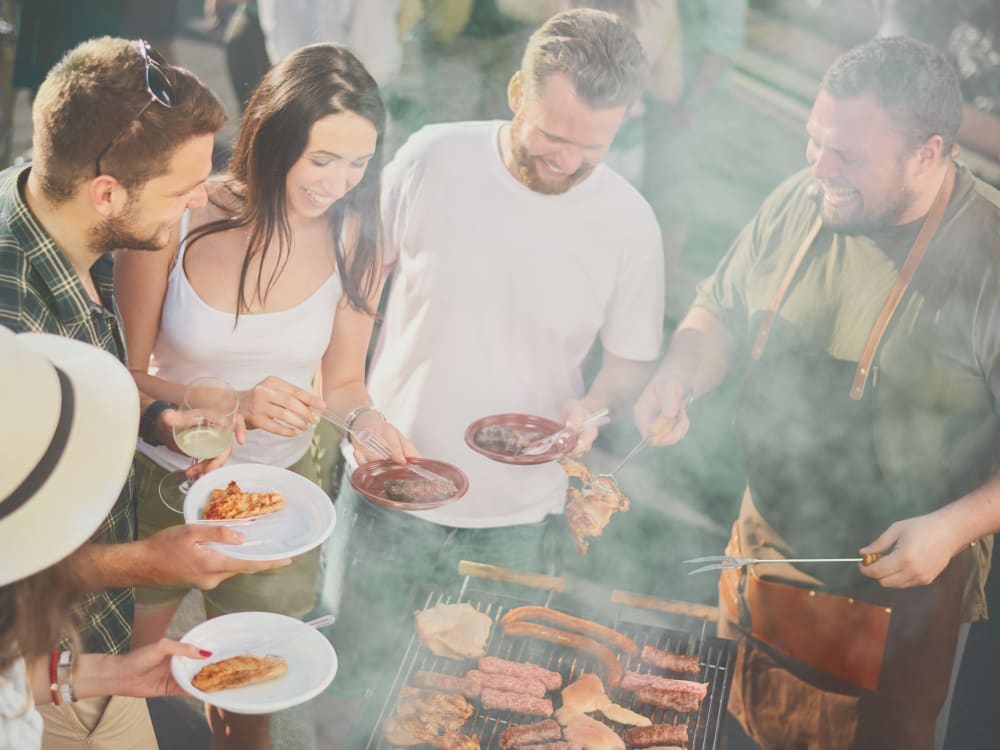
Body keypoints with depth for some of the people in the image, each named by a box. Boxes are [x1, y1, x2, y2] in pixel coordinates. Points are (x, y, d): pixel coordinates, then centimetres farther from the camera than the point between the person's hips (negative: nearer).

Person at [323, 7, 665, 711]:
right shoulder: (431, 159, -12)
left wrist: (592, 408, -19)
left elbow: (631, 360, 1)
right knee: (348, 680, 19)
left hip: (516, 519, 0)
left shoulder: (629, 221, -11)